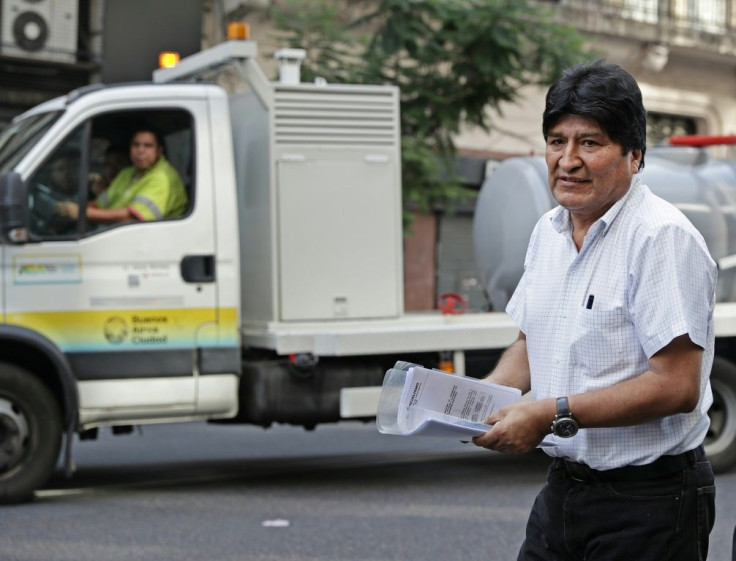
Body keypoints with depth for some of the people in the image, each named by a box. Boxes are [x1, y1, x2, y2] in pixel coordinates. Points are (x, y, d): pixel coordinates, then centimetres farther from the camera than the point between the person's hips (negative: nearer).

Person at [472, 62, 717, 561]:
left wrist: (554, 414, -23)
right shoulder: (549, 230, 9)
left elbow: (676, 386, -23)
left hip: (647, 505, -7)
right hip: (564, 489, 7)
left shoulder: (663, 237, -18)